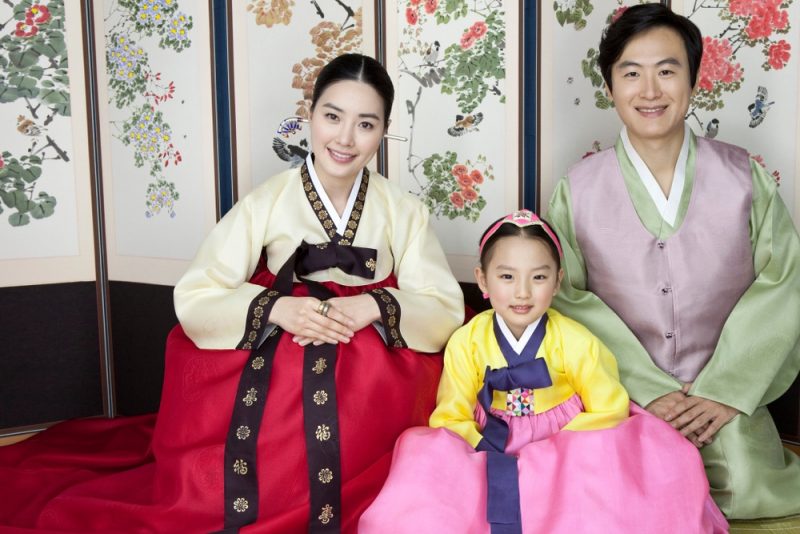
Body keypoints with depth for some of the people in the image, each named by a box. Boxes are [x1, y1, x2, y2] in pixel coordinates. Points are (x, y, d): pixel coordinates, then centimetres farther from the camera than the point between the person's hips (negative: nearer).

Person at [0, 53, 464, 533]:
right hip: (271, 365, -3)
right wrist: (276, 308, -26)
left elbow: (446, 309, -4)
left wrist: (373, 307, -23)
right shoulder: (268, 202, -4)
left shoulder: (403, 210, 1)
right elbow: (194, 298, -9)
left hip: (372, 372, 3)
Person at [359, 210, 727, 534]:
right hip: (493, 453, 1)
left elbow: (610, 410, -7)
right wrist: (488, 456, -21)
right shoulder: (465, 343, -8)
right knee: (427, 462, -24)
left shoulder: (575, 343, -11)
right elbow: (451, 418, -4)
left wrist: (555, 450, -18)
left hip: (566, 452, -1)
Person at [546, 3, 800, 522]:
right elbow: (569, 298, -4)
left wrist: (724, 392, -9)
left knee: (749, 491, -22)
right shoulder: (578, 188, -1)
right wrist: (647, 392, -12)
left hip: (727, 400, 1)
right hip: (622, 398, 0)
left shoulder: (743, 176, 1)